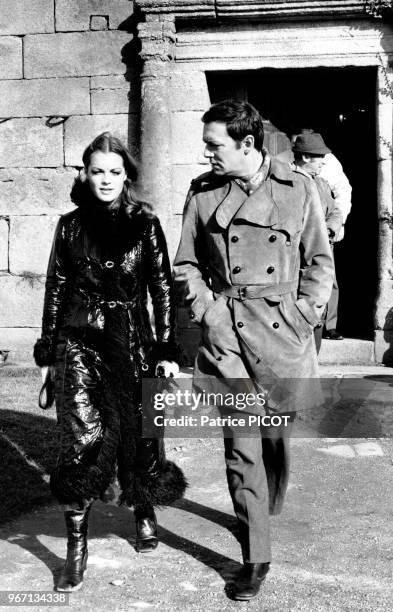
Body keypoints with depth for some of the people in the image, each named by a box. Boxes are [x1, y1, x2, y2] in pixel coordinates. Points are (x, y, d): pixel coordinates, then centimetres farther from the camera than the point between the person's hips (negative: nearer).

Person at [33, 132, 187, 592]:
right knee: (83, 438, -10)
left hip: (132, 343, 0)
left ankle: (143, 511, 35)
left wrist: (167, 350, -3)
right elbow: (56, 289, 8)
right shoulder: (71, 225, 4)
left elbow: (162, 288, 1)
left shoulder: (144, 224, 0)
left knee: (137, 433, 5)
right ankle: (76, 545, 2)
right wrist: (48, 352, 8)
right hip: (79, 343, 0)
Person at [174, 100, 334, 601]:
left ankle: (264, 513, 43)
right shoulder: (203, 192, 5)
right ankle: (255, 556, 12)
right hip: (225, 332, 1)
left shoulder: (298, 190, 1)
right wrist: (205, 307, -2)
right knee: (241, 444, 1)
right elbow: (186, 263, 12)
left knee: (277, 437, 13)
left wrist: (304, 315, -3)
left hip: (284, 330, 0)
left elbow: (319, 261, 7)